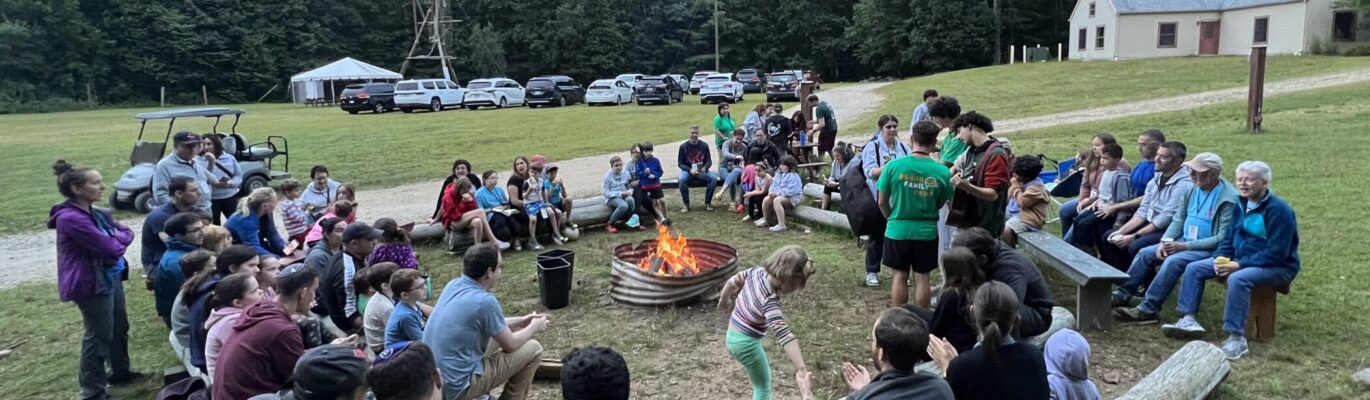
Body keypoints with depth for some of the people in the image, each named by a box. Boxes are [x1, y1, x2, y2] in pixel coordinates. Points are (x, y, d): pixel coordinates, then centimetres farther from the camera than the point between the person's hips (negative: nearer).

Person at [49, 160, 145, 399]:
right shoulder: (70, 218, -23)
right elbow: (109, 248, -24)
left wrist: (116, 239, -8)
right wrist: (118, 240, -4)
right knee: (99, 335, -1)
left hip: (111, 276, 10)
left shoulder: (94, 213, 7)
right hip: (91, 282, -9)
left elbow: (127, 232, 12)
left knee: (119, 327, 21)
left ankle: (121, 372, 38)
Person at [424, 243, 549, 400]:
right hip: (457, 386, -8)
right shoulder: (485, 301, -21)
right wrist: (534, 327, 11)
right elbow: (510, 345, -7)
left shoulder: (453, 285, 2)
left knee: (499, 332, 24)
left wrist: (521, 321, 22)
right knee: (533, 349, 0)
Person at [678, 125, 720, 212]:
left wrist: (705, 168, -19)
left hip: (702, 171, 2)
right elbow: (680, 163, -1)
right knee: (681, 180, -35)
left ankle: (707, 203, -13)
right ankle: (685, 204, -16)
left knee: (714, 178, -27)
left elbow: (709, 161, 4)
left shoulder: (704, 145, 1)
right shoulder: (683, 146, -3)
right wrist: (690, 170, -19)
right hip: (688, 171, -1)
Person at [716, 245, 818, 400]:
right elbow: (783, 334, -45)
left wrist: (724, 299, 27)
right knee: (763, 386, 10)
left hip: (734, 336, 8)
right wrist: (800, 369, -53)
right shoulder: (769, 301, -35)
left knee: (762, 378, 28)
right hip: (746, 343, -8)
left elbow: (733, 282, 6)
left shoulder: (757, 271, -12)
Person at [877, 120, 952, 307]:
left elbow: (882, 202, -4)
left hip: (897, 230, 0)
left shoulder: (894, 165, -12)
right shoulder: (942, 171, -11)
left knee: (900, 276, 13)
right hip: (927, 232, 0)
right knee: (922, 278, 10)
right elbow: (940, 204, 2)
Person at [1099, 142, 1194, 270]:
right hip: (1150, 224, 9)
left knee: (1135, 246, -30)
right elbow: (1143, 211, 8)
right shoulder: (1155, 180, 10)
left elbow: (1166, 218, -21)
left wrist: (1134, 236, -21)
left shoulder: (1184, 184, -17)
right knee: (1109, 237, -1)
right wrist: (1122, 231, -5)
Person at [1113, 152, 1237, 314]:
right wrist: (1165, 241, -7)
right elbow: (1178, 221, 11)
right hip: (1185, 242, 9)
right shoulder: (1192, 190, 5)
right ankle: (1122, 294, 7)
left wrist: (1185, 246, -23)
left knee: (1173, 261, -31)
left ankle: (1147, 309, -26)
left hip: (1210, 249, -9)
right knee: (1145, 252, 0)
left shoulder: (1229, 199, -19)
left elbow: (1223, 239, -22)